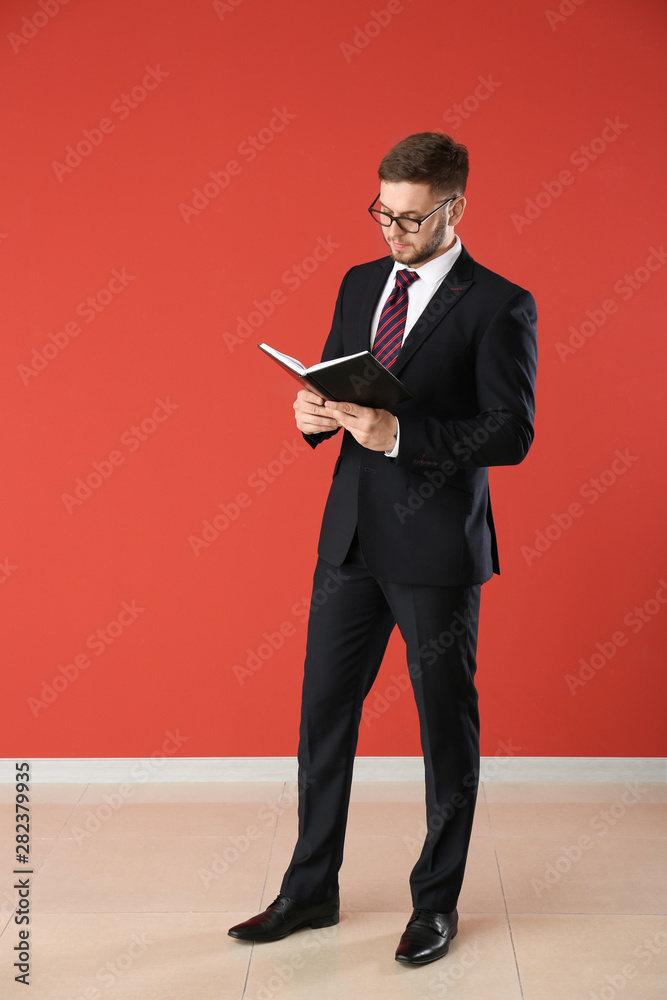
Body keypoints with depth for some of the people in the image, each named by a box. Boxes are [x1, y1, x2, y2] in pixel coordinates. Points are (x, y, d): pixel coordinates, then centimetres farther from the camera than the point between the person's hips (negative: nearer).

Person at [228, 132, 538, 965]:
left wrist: (399, 433, -25)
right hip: (350, 537, 6)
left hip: (437, 550, -6)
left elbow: (512, 434, -15)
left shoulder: (498, 306, -8)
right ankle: (310, 891, 28)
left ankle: (436, 904, 26)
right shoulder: (360, 284, 12)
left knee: (446, 729, 8)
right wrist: (315, 411, -6)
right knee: (323, 715, 12)